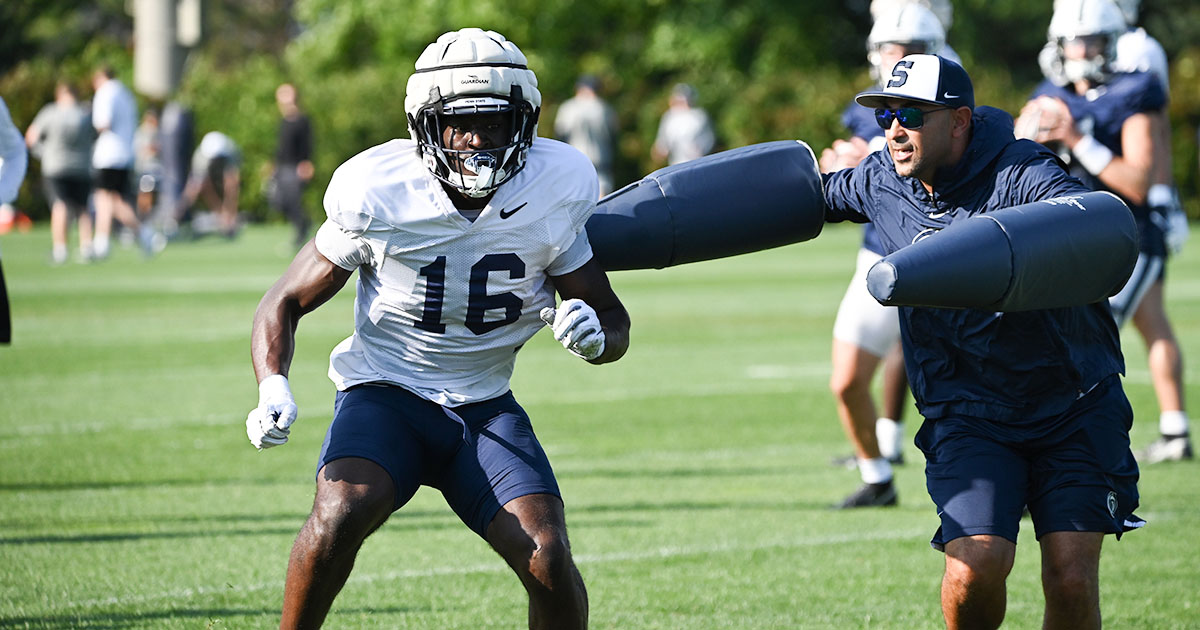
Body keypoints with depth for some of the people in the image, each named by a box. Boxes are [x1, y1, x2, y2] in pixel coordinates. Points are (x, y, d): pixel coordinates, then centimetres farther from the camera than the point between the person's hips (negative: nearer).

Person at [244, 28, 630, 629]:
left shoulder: (552, 192, -10)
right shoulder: (379, 194, -15)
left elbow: (615, 322, 1)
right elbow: (285, 303, -5)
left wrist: (595, 335, -24)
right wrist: (274, 390, -24)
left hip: (485, 408, 2)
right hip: (385, 393, -2)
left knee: (548, 559, -18)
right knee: (342, 513, -31)